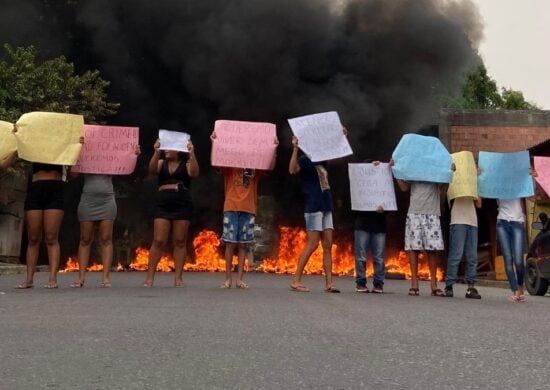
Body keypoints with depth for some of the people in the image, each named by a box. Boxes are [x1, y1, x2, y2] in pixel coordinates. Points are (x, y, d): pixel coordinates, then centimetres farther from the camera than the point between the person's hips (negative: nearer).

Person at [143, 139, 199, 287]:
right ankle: (150, 277, 2)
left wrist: (192, 154, -25)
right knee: (158, 241, -3)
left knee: (180, 241, 3)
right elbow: (152, 170, -9)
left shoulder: (186, 164, 7)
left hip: (182, 205, -1)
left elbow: (194, 173, -14)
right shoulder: (161, 163, 12)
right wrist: (157, 152, -23)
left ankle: (178, 278, 7)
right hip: (163, 205, 1)